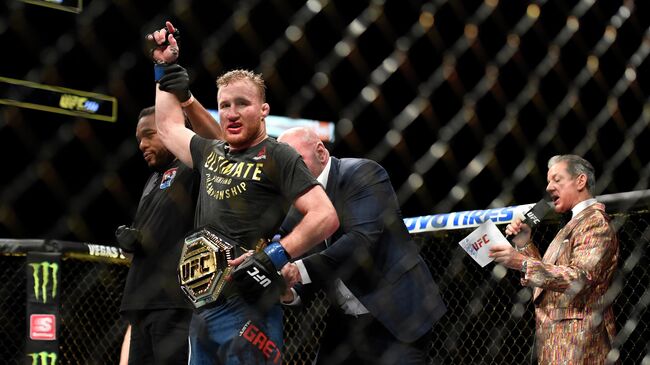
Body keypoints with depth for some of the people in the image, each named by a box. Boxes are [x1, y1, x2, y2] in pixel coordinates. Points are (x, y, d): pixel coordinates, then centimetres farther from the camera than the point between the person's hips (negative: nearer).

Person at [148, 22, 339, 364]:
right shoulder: (211, 153, 17)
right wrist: (166, 68, 34)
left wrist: (273, 257, -20)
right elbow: (168, 125, 36)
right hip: (202, 307, 7)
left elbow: (326, 216, -12)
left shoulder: (278, 156, -3)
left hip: (248, 310, -7)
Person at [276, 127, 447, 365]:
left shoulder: (362, 174, -11)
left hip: (396, 316, -7)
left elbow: (362, 240, -25)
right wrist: (290, 292, -13)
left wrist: (301, 270, -31)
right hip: (345, 323, 7)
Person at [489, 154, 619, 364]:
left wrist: (523, 262, -29)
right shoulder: (576, 223, 22)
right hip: (557, 337, 9)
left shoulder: (595, 222, -9)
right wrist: (525, 245, 7)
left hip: (576, 337, -9)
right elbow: (548, 273, 21)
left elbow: (581, 278, -24)